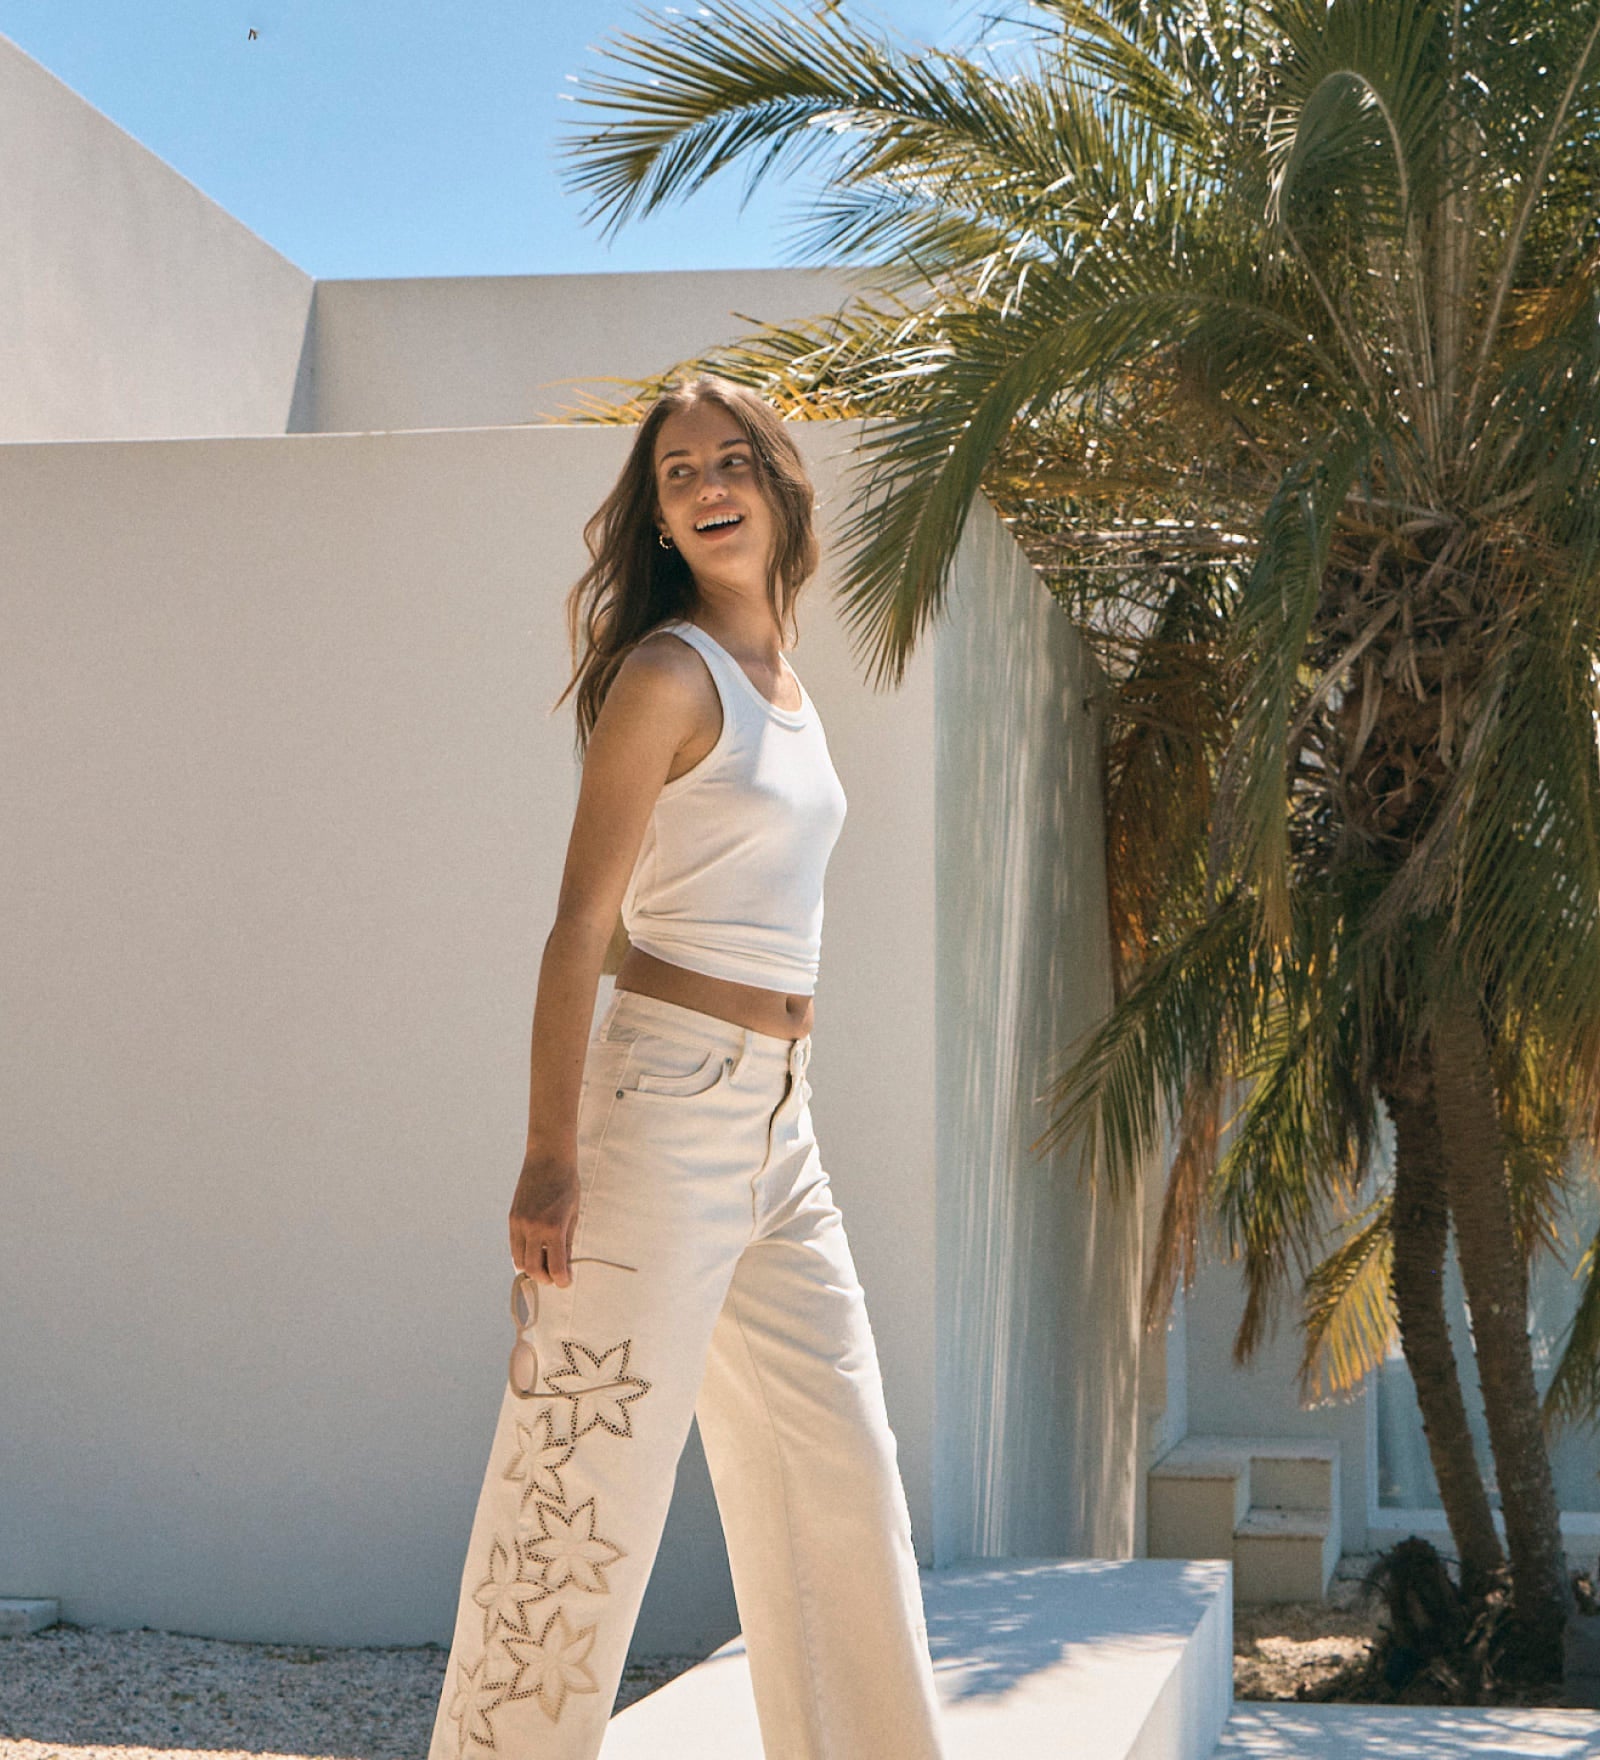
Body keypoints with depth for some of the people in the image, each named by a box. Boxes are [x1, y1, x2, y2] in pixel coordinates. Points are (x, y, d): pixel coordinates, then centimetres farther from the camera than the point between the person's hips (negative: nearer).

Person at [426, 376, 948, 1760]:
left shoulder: (784, 684, 16)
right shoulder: (669, 674, -8)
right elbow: (582, 924, -13)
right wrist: (549, 1159, -18)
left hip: (780, 1124, 8)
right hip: (666, 1106, -8)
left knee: (844, 1476, 14)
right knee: (588, 1474, -5)